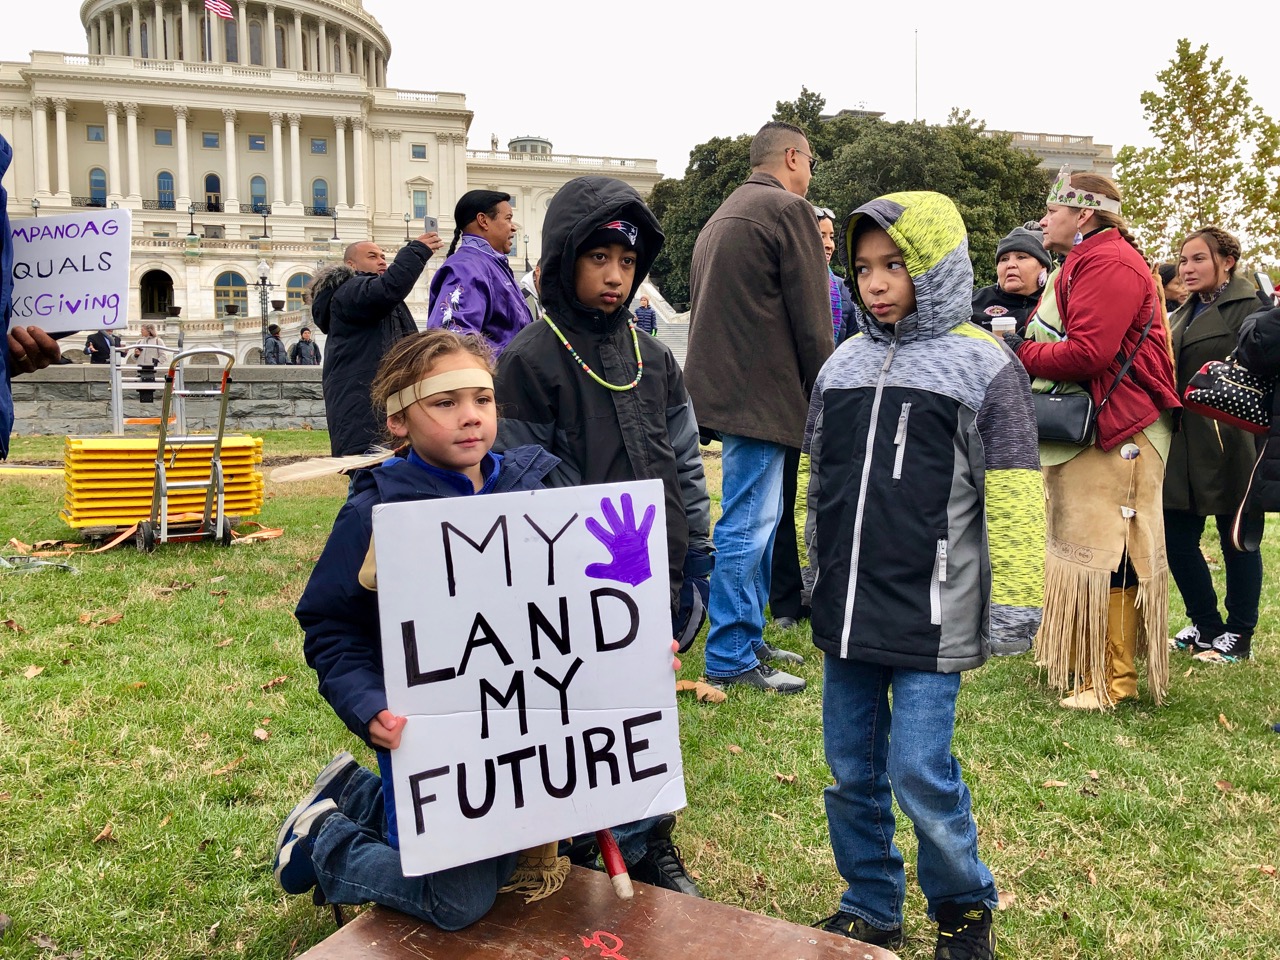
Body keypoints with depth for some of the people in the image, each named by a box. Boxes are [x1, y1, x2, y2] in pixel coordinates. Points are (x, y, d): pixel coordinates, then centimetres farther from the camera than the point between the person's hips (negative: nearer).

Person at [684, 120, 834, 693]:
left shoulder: (723, 216, 21)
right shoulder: (788, 208, -8)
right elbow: (811, 320, -11)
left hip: (722, 387, 10)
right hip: (761, 393, -10)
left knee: (757, 518, 16)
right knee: (748, 525, -6)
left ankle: (748, 638, 25)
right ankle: (730, 659, 0)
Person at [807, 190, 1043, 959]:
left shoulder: (983, 366, -5)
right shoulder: (843, 366, 10)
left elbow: (1013, 498, -8)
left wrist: (1013, 607, -10)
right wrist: (811, 578, 22)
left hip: (930, 618, -5)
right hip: (845, 610, 6)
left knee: (920, 772, -3)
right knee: (852, 771, 13)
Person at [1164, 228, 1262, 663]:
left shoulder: (1251, 307, -6)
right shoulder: (1182, 316, 17)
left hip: (1230, 443, -7)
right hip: (1183, 444, 7)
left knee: (1237, 539, 5)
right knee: (1176, 536, 8)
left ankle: (1238, 637, 18)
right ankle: (1206, 625, 25)